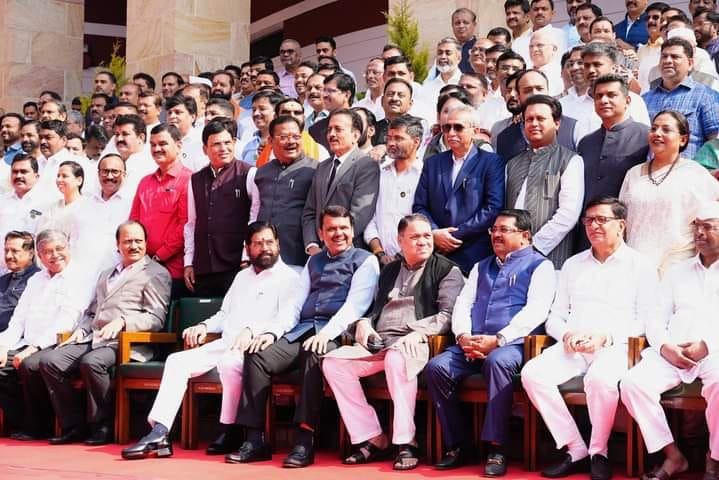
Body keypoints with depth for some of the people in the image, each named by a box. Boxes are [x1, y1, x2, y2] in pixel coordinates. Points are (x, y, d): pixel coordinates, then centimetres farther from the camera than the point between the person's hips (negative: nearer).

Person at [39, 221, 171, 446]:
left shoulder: (156, 274, 6)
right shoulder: (106, 275, 29)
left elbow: (156, 318, -4)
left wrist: (122, 321, -18)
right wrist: (81, 330, 8)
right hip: (93, 339, 7)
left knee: (91, 362, -35)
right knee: (49, 361, -16)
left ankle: (103, 426, -19)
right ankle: (74, 426, -9)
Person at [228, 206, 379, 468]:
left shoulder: (365, 260, 9)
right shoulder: (314, 261, 28)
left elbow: (355, 305, -5)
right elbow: (294, 302, 20)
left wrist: (326, 333, -20)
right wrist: (273, 333, 1)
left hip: (334, 334, -5)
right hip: (300, 332, 6)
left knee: (315, 356, -38)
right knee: (257, 356, -19)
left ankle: (305, 441, -37)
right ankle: (255, 439, -20)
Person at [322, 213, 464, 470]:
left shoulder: (447, 270, 8)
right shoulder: (389, 271, 26)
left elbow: (447, 314, -4)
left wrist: (419, 332, -20)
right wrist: (363, 323, 6)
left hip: (413, 343, -6)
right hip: (378, 342, 6)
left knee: (396, 359, -40)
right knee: (333, 362, -18)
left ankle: (406, 443, -32)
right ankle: (372, 438, -17)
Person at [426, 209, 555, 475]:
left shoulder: (539, 266, 8)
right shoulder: (482, 267, 29)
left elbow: (535, 310, -6)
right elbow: (463, 303, 20)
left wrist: (497, 340, -17)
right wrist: (463, 336, -3)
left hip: (512, 344, -6)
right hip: (471, 345, 6)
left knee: (497, 361, -39)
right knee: (436, 367, -22)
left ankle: (497, 449, -33)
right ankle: (455, 445, -13)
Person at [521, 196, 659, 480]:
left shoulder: (640, 266, 9)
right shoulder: (573, 265, 23)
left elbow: (646, 321, 0)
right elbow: (554, 317, 21)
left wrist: (605, 337, -13)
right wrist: (567, 334, -3)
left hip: (615, 347, -4)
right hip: (571, 347, 4)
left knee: (600, 379, -39)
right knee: (533, 373, -26)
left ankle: (599, 453, -15)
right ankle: (575, 450, -19)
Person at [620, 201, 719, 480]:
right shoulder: (677, 272, 25)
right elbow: (656, 320, 17)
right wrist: (665, 346, -4)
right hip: (672, 352, 4)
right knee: (633, 383, -24)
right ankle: (673, 457, -13)